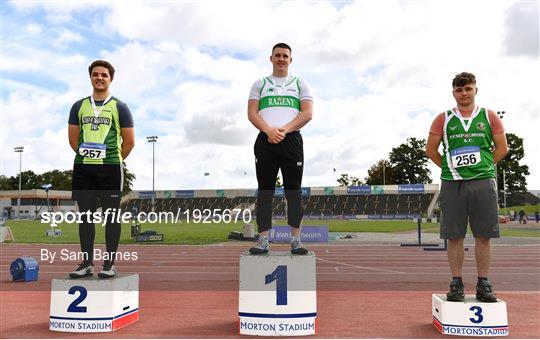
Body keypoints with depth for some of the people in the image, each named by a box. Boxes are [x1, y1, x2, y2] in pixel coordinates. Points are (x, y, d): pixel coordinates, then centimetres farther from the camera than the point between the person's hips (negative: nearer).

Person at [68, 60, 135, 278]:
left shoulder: (119, 107, 3)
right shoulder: (79, 106, 12)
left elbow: (129, 141, 3)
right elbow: (73, 139, 15)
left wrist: (114, 160, 8)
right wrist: (87, 156, 11)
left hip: (110, 168, -3)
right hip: (83, 168, 4)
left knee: (111, 215, 0)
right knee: (85, 215, 6)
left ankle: (110, 264, 7)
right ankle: (87, 263, 14)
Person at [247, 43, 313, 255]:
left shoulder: (300, 84, 15)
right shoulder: (260, 84, 17)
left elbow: (307, 113, 2)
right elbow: (252, 113, 5)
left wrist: (284, 130, -13)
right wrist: (269, 130, -14)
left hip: (292, 140, 0)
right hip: (265, 141, 1)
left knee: (293, 190, -1)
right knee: (265, 191, -1)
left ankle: (296, 241, 3)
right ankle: (263, 241, 1)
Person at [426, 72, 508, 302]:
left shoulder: (489, 116, 9)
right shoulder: (443, 119, 7)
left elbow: (502, 147, 11)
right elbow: (431, 149, 9)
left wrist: (484, 166, 4)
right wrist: (449, 168, 4)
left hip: (483, 181, 1)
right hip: (452, 183, 0)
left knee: (483, 235, 2)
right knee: (454, 237, 1)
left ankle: (483, 284, 12)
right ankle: (456, 284, 11)